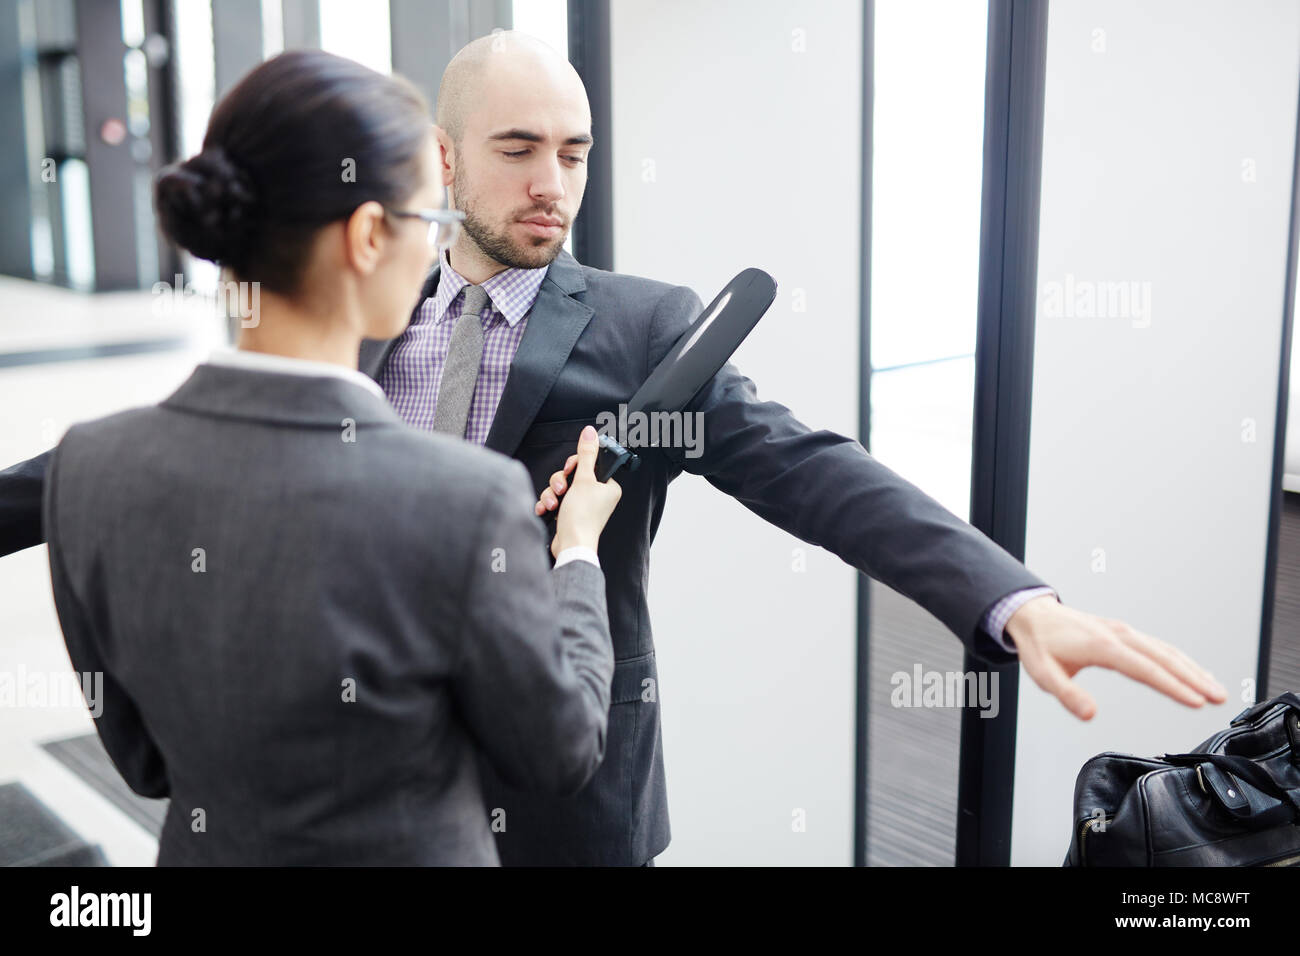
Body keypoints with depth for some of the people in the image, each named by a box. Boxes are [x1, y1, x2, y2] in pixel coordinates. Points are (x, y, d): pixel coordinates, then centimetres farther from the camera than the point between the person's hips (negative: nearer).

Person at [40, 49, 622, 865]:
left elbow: (146, 760, -2)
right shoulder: (467, 497, -30)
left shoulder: (88, 470, -16)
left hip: (208, 846, 4)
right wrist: (579, 548, 2)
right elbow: (561, 753, -12)